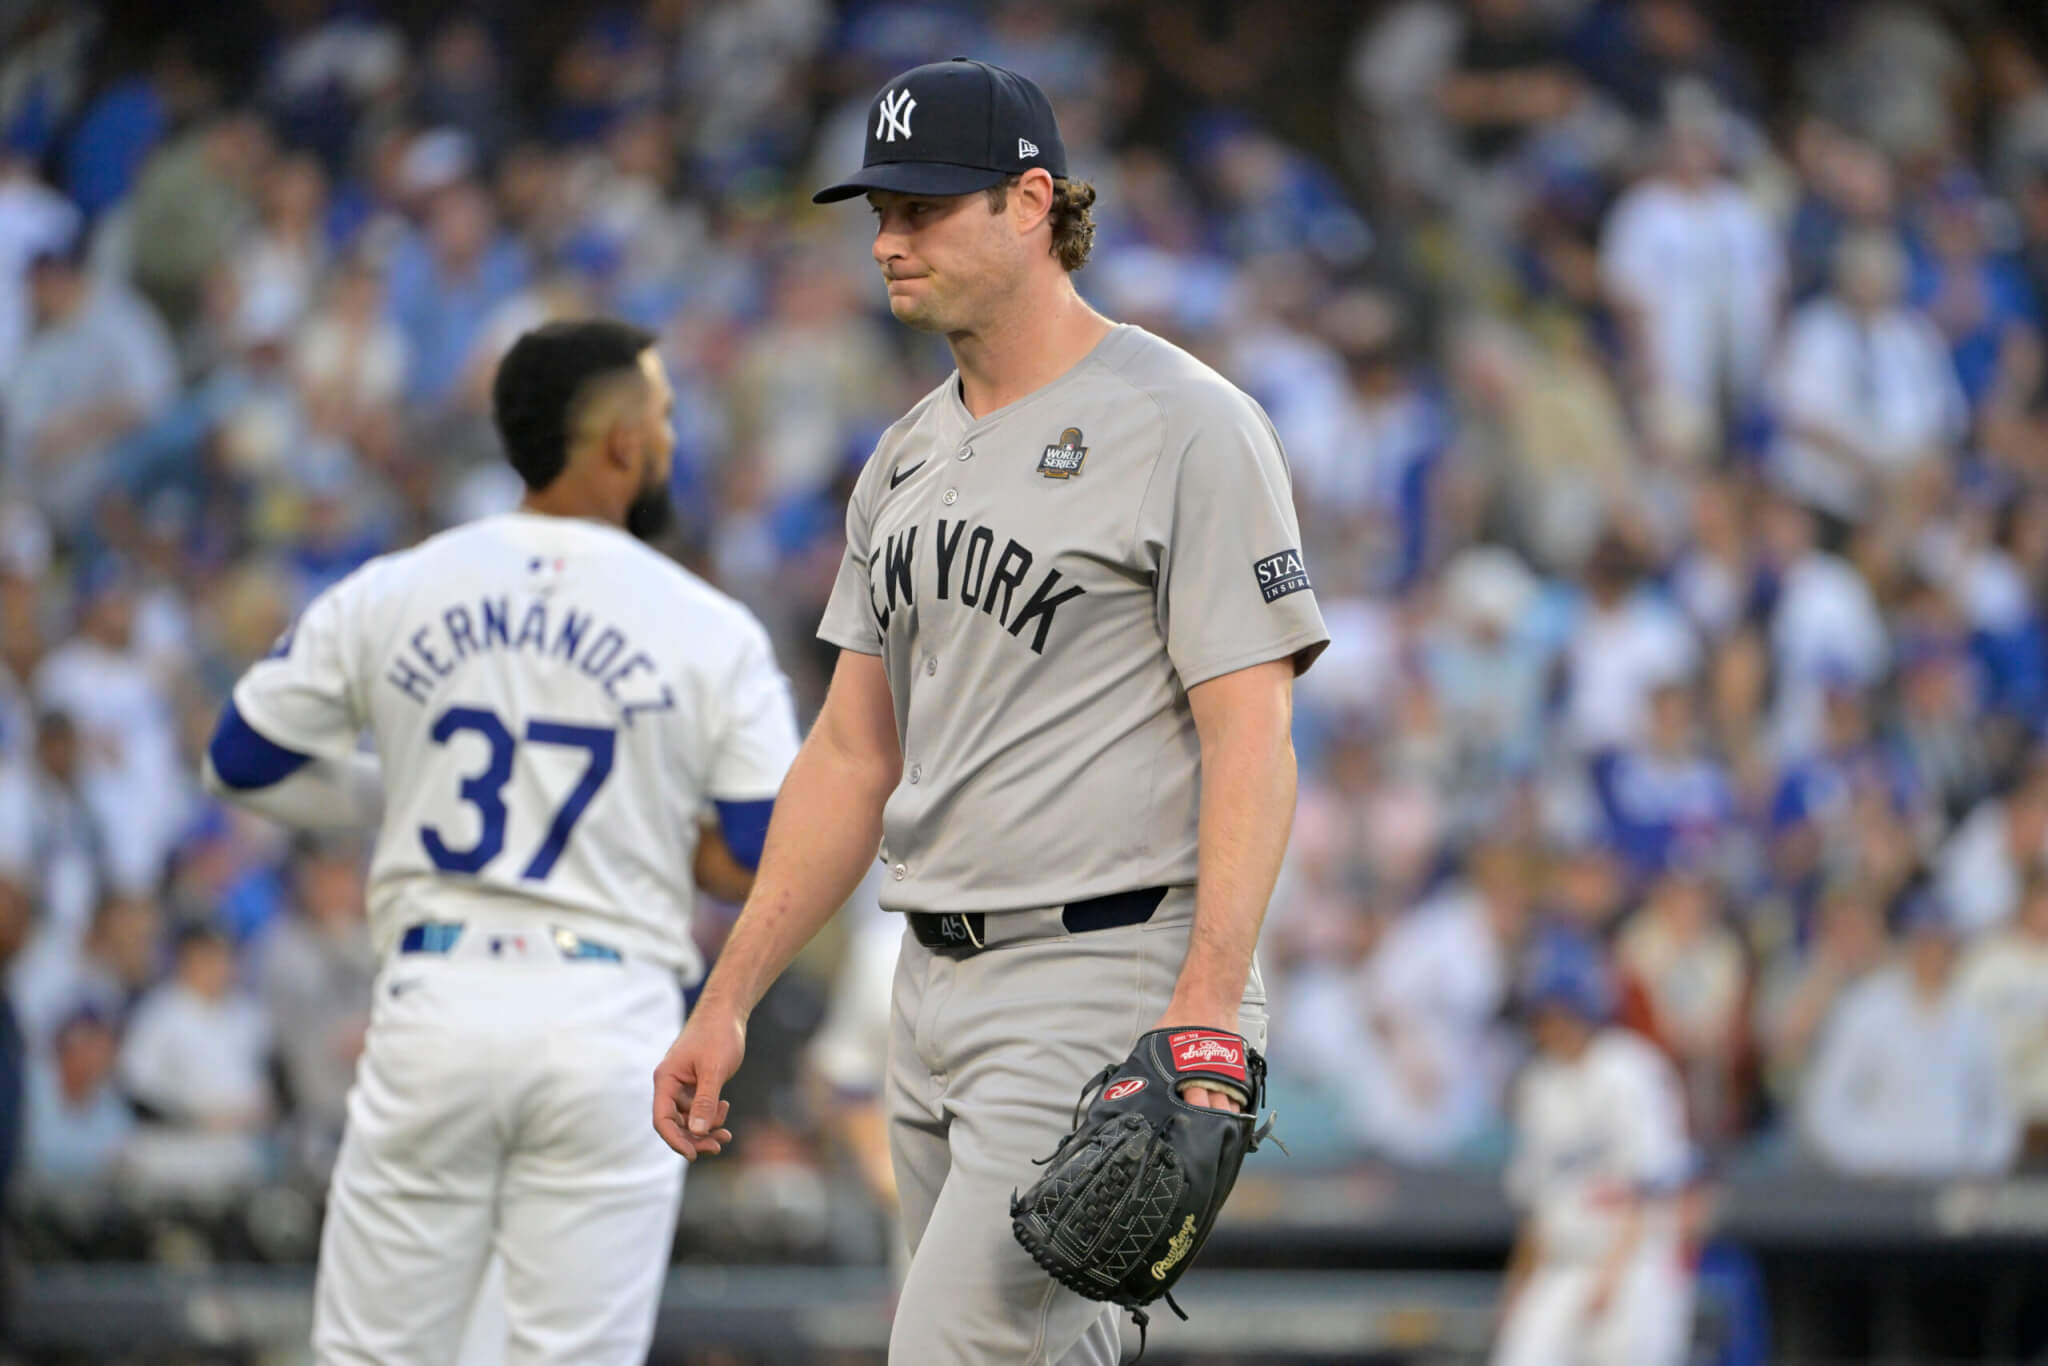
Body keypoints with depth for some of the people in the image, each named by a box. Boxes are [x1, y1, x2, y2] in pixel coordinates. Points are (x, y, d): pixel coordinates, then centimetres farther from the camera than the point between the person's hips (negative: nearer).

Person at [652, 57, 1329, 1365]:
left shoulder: (1188, 426, -9)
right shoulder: (910, 459, 16)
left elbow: (1251, 732, -16)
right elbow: (852, 755, 20)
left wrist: (1208, 1007, -26)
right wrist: (730, 998, 13)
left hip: (1109, 976, -8)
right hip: (939, 984, 8)